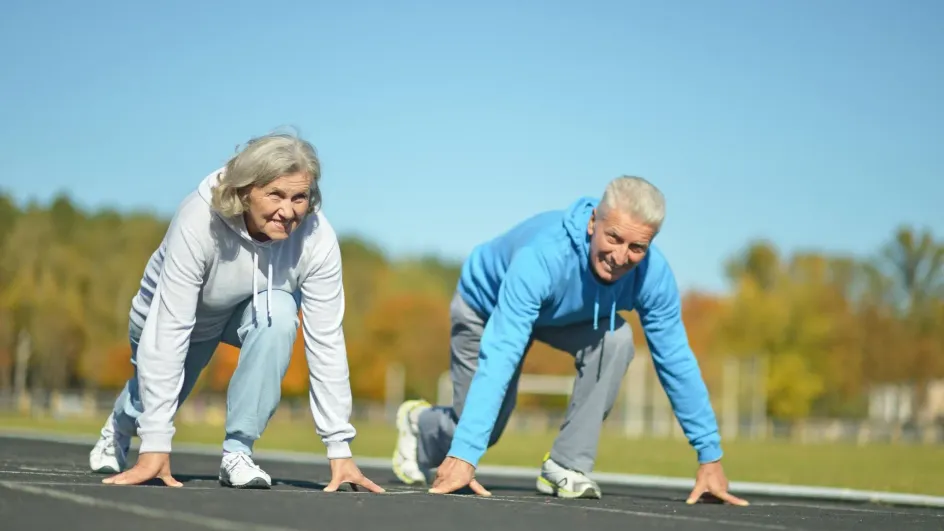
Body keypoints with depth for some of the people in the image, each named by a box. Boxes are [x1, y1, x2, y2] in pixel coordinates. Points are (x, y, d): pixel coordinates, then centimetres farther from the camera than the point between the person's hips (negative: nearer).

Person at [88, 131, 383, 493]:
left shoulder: (317, 239, -33)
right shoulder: (198, 221, -39)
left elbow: (326, 341, -29)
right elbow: (169, 330, -39)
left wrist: (339, 448, -31)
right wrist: (156, 446, -40)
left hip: (254, 311, 1)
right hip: (172, 312, -1)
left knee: (279, 314, -32)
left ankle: (237, 450, -19)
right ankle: (121, 427, 50)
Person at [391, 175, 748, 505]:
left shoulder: (652, 274, -32)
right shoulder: (542, 258, -45)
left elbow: (677, 361, -21)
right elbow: (498, 357, -49)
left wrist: (710, 455, -20)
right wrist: (464, 455, -55)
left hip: (568, 317, 3)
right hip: (486, 307, -3)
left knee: (615, 340, -28)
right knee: (482, 430, 1)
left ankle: (566, 466, -14)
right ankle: (419, 422, 37)